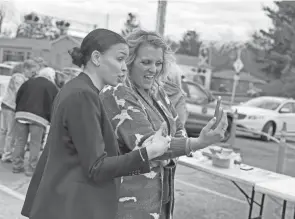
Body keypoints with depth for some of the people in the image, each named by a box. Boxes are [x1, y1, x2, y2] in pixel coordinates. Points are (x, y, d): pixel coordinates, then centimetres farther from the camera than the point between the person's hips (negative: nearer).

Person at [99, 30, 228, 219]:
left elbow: (178, 129, 12)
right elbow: (145, 143, -27)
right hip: (131, 199, -7)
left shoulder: (158, 92, 7)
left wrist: (165, 155, -9)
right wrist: (198, 144, -38)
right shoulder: (115, 95, -18)